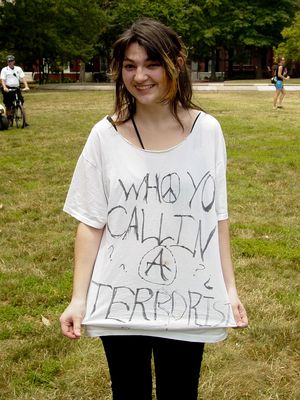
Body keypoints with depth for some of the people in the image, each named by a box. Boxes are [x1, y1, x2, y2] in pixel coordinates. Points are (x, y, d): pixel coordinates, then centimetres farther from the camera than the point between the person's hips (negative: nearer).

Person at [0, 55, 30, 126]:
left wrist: (26, 86, -15)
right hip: (8, 89, -2)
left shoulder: (18, 69, 9)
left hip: (16, 88, 2)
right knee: (8, 106, 1)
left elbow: (23, 78, 1)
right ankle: (9, 121, 12)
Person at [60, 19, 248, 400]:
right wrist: (79, 298, -7)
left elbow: (217, 218, 2)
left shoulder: (207, 131, -4)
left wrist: (230, 288, 2)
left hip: (189, 301, 0)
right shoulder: (105, 136, -7)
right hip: (121, 301, 0)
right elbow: (91, 223, -3)